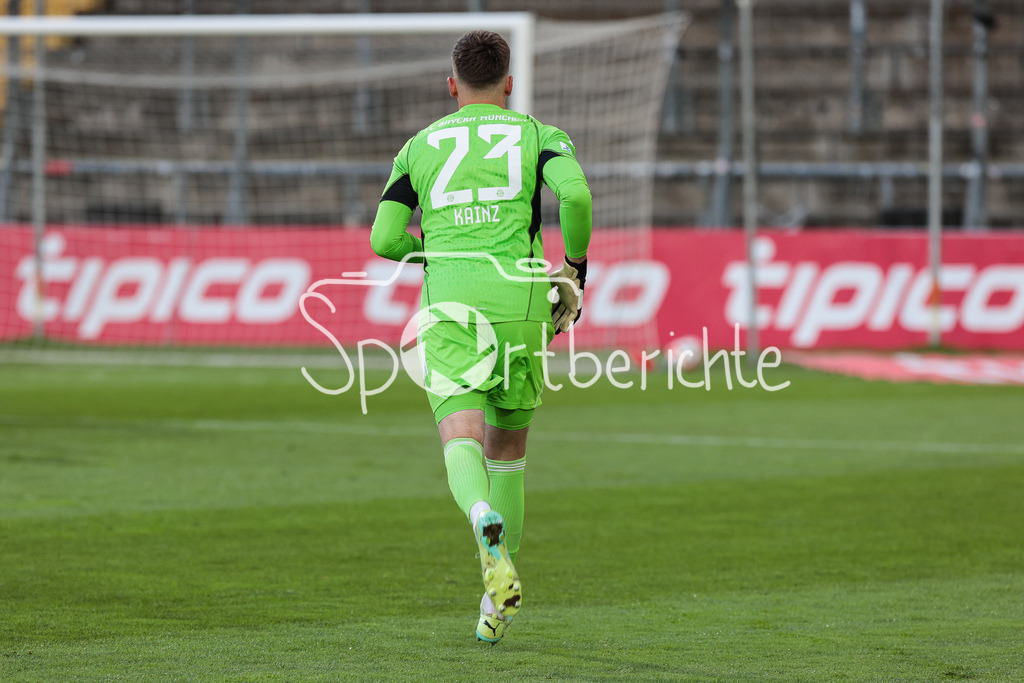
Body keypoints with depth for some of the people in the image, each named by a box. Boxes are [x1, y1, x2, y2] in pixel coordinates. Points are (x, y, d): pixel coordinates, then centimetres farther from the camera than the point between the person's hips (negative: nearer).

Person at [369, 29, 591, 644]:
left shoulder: (420, 146, 18)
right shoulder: (539, 136, 13)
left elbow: (384, 238, 10)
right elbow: (575, 194, -8)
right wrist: (576, 266, 7)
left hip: (447, 296, 0)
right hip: (519, 292, 1)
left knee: (462, 439, -14)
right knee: (508, 446, 17)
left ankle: (484, 518, -49)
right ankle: (500, 597, 18)